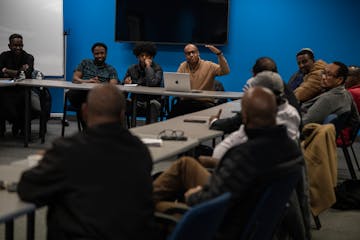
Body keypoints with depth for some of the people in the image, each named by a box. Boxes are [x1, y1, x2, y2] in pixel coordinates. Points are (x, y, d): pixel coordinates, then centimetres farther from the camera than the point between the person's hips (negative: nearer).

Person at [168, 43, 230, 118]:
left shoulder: (209, 66, 1)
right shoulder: (183, 66, 12)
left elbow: (226, 71, -12)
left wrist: (219, 53, -22)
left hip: (204, 103, -2)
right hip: (186, 102, 2)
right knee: (173, 112, -26)